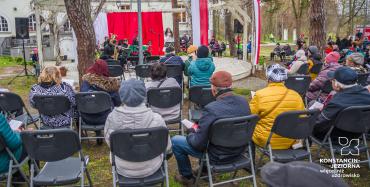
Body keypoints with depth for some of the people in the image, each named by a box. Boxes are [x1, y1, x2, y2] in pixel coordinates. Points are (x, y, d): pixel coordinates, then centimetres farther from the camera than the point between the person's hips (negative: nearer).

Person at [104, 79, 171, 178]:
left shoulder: (112, 118, -24)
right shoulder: (156, 119, -28)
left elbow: (109, 142, -4)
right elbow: (167, 146, -12)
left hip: (123, 169, 2)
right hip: (150, 168, -1)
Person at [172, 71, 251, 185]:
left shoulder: (211, 109, -31)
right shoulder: (244, 102, -10)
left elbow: (198, 144, -25)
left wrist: (192, 132, 0)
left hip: (218, 156, -7)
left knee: (175, 141, 10)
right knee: (197, 132, 31)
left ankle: (187, 177, 28)